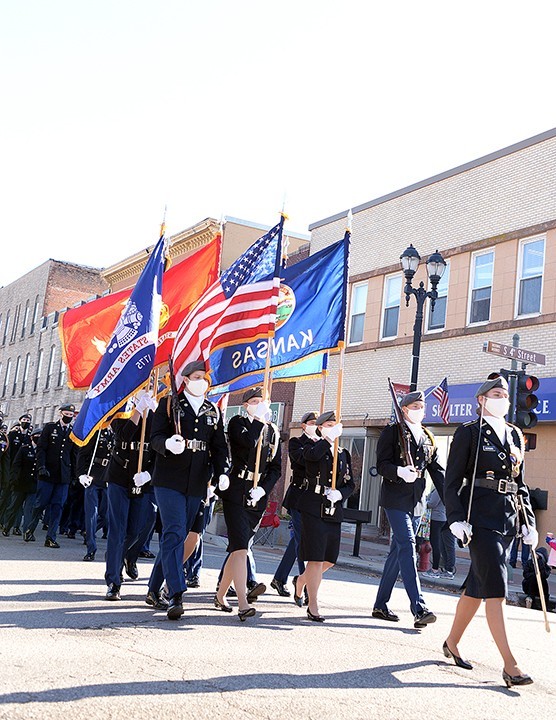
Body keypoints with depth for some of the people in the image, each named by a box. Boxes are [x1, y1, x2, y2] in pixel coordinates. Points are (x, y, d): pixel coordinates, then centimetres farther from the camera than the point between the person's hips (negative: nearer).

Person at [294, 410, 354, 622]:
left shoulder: (344, 454, 16)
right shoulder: (313, 446, 1)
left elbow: (350, 484, 13)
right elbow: (312, 455, -25)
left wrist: (340, 493, -7)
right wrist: (330, 438, -21)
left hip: (333, 511, 6)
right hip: (313, 507, -6)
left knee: (330, 559, 9)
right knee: (316, 557, -9)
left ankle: (301, 580, 37)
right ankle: (313, 606, -1)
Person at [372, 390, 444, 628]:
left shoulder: (428, 437, 16)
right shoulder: (392, 432, 0)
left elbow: (437, 470, 13)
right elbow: (382, 464, -8)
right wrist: (399, 471, -29)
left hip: (416, 501, 6)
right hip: (395, 499, -6)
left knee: (398, 550, 10)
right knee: (407, 546, -16)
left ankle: (380, 605, 19)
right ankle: (419, 608, -21)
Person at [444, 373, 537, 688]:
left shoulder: (515, 435, 15)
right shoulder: (469, 432, -2)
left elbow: (520, 482, 19)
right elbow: (452, 481, -5)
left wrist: (529, 522, 13)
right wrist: (457, 519, -14)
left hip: (508, 518, 6)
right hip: (480, 517, -6)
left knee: (478, 586, 13)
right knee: (496, 588, -9)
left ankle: (452, 642, 28)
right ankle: (510, 665, -6)